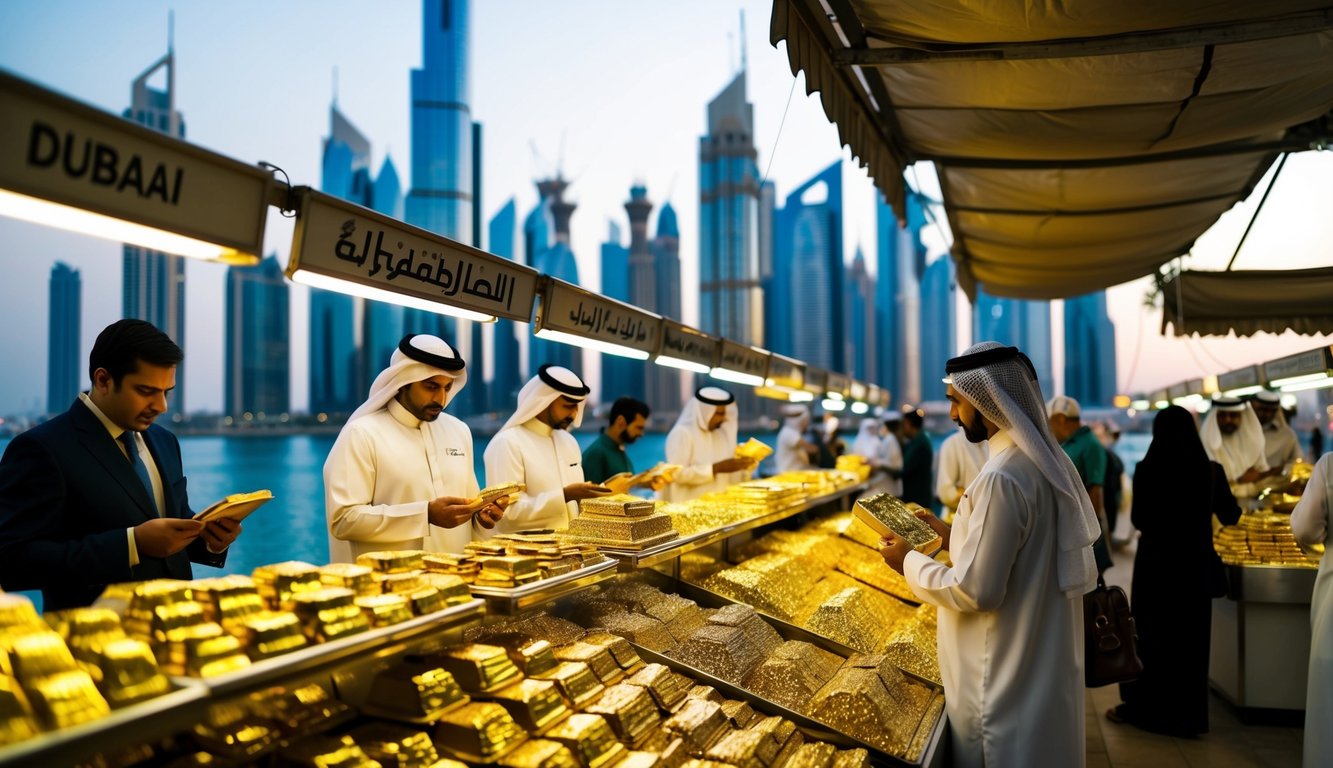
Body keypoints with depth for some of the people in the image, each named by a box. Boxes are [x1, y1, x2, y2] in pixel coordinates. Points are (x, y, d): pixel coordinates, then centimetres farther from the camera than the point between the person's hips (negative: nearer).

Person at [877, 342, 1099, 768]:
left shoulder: (1002, 477, -24)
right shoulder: (1049, 460, 5)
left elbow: (976, 590, -23)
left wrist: (910, 561, -10)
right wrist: (955, 536, 12)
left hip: (1007, 682, -9)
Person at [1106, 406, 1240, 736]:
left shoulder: (1146, 469, -12)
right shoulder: (1211, 470, -5)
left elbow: (1137, 519, -5)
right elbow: (1229, 516, 8)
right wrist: (1236, 506, 31)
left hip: (1155, 558, -2)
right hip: (1196, 560, 2)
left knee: (1150, 633, 10)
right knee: (1190, 635, 12)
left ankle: (1141, 708, 18)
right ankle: (1188, 714, 20)